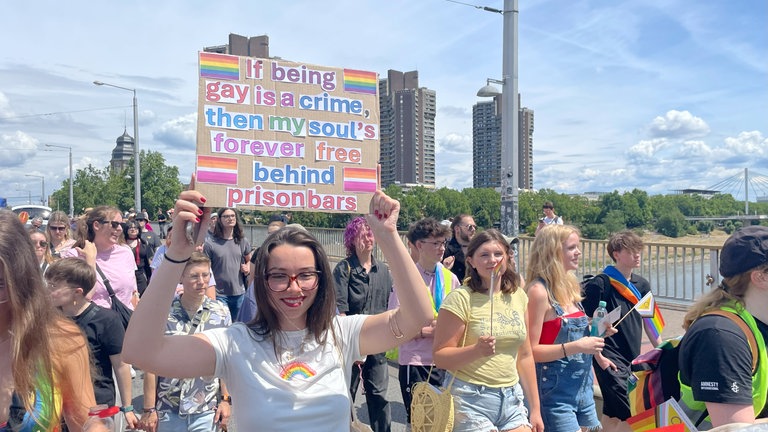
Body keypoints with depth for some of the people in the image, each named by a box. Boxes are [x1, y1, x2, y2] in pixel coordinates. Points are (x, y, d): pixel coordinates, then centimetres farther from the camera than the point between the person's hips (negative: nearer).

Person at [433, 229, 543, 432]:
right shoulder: (461, 298, -12)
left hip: (511, 398, 5)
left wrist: (535, 408, 12)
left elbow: (525, 355, 11)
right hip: (470, 399, -5)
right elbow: (439, 356, -13)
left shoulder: (518, 296, 5)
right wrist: (477, 350, -29)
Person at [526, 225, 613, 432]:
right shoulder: (539, 291, -16)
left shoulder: (570, 286, 8)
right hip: (555, 389, -8)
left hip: (583, 387, 8)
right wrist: (575, 347, -24)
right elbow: (531, 350, -18)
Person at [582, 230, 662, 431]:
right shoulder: (600, 284, -11)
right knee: (628, 415, -12)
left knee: (612, 414, 13)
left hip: (633, 358, 6)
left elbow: (649, 321, 17)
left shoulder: (642, 284, 9)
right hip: (610, 359, -6)